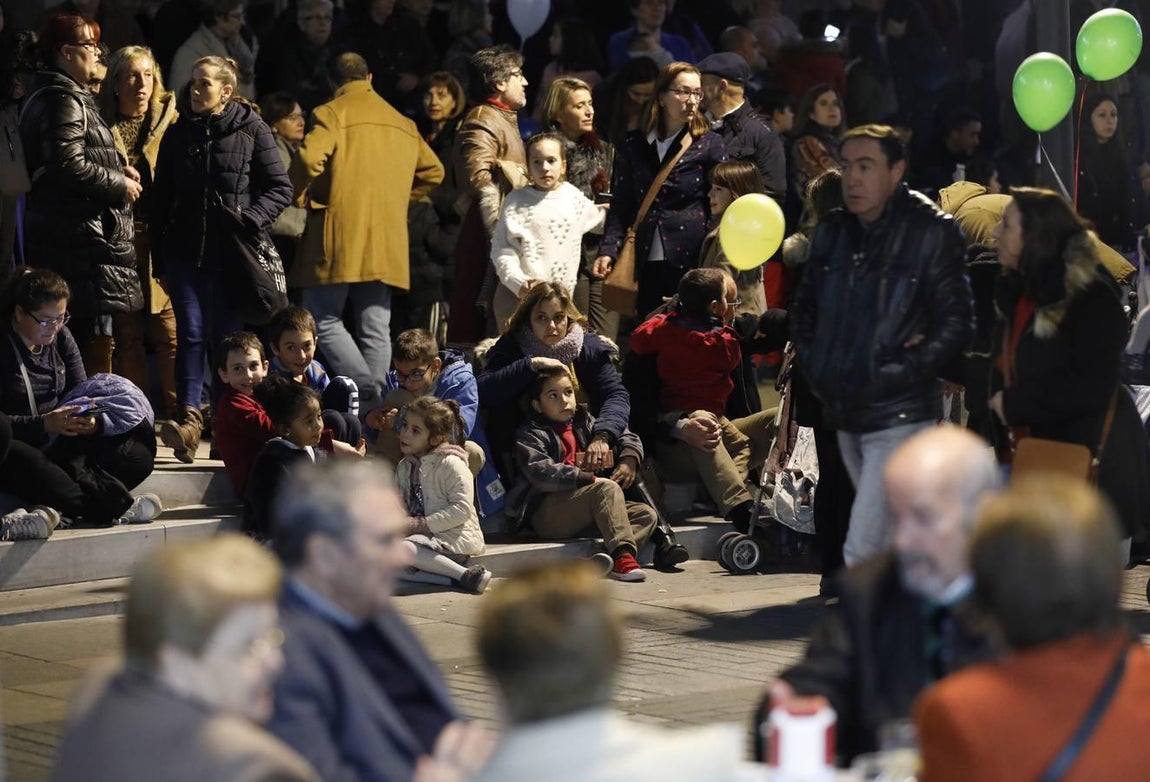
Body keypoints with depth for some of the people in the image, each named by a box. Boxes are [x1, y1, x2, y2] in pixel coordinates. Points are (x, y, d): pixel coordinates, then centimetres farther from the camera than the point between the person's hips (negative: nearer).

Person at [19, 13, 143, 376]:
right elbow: (68, 166, -23)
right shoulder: (63, 101, -12)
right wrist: (120, 184, -10)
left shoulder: (48, 97, 21)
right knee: (93, 336, -11)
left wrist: (117, 171, 13)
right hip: (83, 237, -11)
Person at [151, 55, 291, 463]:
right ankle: (189, 418, -19)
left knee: (228, 337, 4)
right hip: (186, 253, 2)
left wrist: (250, 220, -15)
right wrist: (159, 261, 13)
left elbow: (280, 188, 1)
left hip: (234, 256, -2)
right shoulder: (178, 134, 11)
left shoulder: (251, 129, 0)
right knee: (191, 333, -9)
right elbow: (161, 199, 15)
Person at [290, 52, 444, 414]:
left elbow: (309, 158, -19)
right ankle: (376, 403, 3)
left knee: (324, 320, 0)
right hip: (388, 244, 5)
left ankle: (367, 392, -18)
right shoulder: (403, 124, 17)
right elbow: (432, 171, 22)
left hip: (339, 238, -5)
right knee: (376, 328, 7)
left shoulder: (332, 113, -4)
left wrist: (300, 196, -2)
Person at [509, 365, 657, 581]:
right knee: (608, 488, -28)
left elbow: (627, 438, 21)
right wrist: (589, 479, -22)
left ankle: (601, 560, -36)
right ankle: (622, 557, -41)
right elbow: (541, 473, -18)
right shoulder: (529, 434, -1)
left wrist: (629, 460, -3)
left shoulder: (584, 423, 20)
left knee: (646, 515, -11)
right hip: (545, 513, -7)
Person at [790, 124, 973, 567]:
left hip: (900, 415, -7)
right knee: (894, 541, 19)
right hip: (846, 414, 7)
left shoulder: (932, 233, -10)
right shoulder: (833, 232, 9)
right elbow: (804, 309, 20)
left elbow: (955, 325, -12)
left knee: (863, 551, -15)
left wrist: (895, 376, -17)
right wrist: (815, 369, 5)